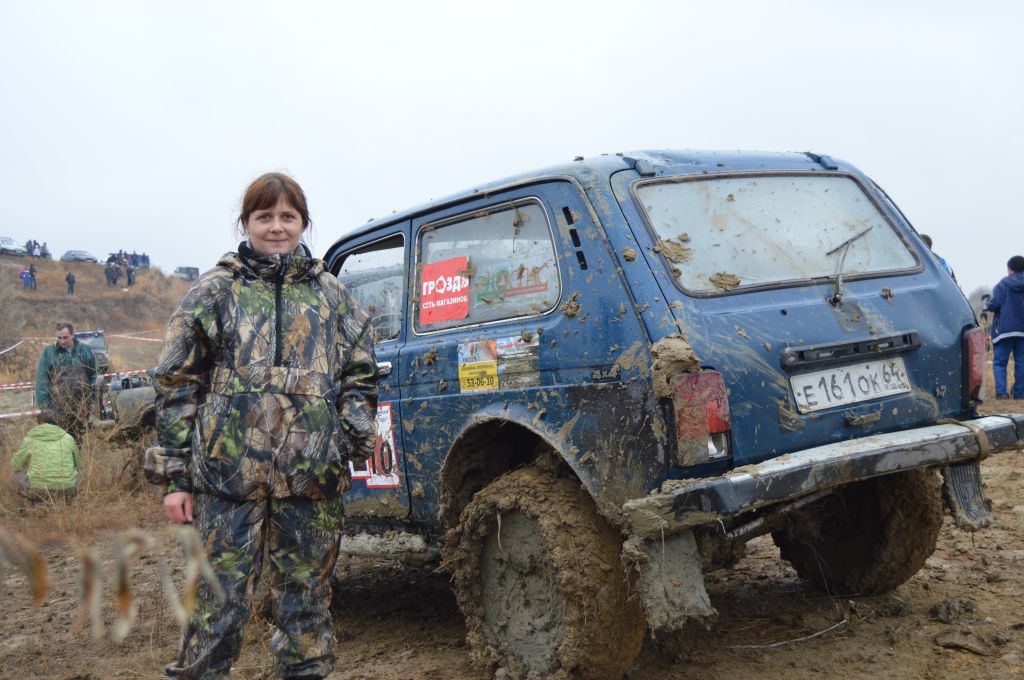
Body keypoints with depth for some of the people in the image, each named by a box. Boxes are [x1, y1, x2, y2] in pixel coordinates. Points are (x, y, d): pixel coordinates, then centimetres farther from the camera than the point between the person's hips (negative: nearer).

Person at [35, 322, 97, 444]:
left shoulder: (85, 350, 6)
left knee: (78, 437, 11)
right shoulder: (48, 352, -1)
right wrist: (43, 404, -9)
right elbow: (41, 379, -3)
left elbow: (93, 375, 10)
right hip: (58, 405, -2)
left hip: (81, 404, 2)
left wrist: (94, 398, 4)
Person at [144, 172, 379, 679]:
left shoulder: (331, 295, 12)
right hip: (228, 473, -2)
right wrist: (175, 476, -1)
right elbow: (177, 386, 4)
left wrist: (351, 439, -2)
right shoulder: (213, 292, 6)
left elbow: (360, 377, 15)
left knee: (307, 601, 10)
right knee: (220, 604, 0)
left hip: (312, 476, 2)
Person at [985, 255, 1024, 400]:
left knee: (999, 362, 0)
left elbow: (994, 304, -13)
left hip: (1005, 328, -3)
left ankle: (1001, 392, -14)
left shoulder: (1003, 284, -5)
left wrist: (987, 305, 8)